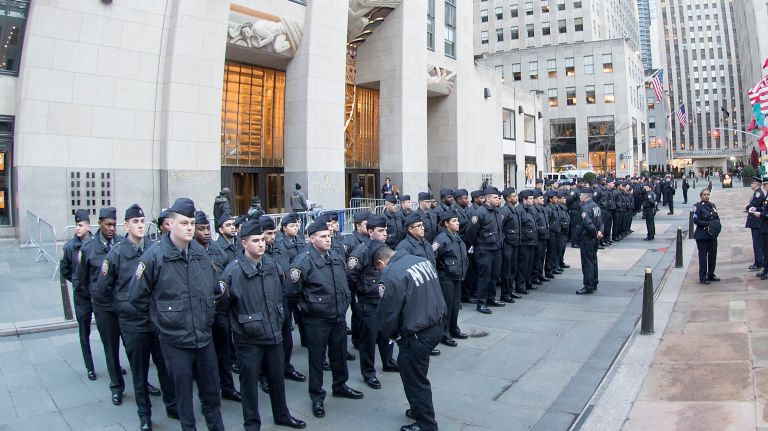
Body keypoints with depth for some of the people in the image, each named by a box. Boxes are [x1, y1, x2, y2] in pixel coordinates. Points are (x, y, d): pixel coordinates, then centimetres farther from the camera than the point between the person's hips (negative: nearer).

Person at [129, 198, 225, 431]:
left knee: (211, 390, 17)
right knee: (183, 392, 12)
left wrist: (207, 311, 6)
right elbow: (137, 296, -7)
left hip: (204, 336, 4)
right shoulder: (154, 256, -12)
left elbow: (214, 288, 13)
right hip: (175, 340, -4)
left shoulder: (201, 253, 1)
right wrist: (162, 314, 0)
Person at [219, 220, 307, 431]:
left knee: (277, 377, 19)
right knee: (250, 382, 10)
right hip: (249, 338, -5)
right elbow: (221, 302, -11)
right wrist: (222, 293, -26)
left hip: (274, 333, 5)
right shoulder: (234, 270, -16)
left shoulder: (272, 264, 1)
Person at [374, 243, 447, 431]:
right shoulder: (422, 260, 5)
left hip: (417, 334, -8)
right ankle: (419, 409, 40)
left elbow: (387, 313, -11)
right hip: (437, 325, 9)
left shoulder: (391, 276, -18)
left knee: (414, 379, 10)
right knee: (410, 369, 25)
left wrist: (389, 334, 6)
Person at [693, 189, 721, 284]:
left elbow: (717, 218, 16)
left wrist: (716, 223, -5)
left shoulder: (712, 205, 12)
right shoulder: (698, 206, -7)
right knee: (703, 256, -1)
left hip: (713, 235, 6)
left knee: (713, 255, 10)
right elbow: (696, 220, -14)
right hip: (702, 236, -6)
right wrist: (708, 224, -19)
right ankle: (703, 277, 5)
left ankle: (711, 274, 25)